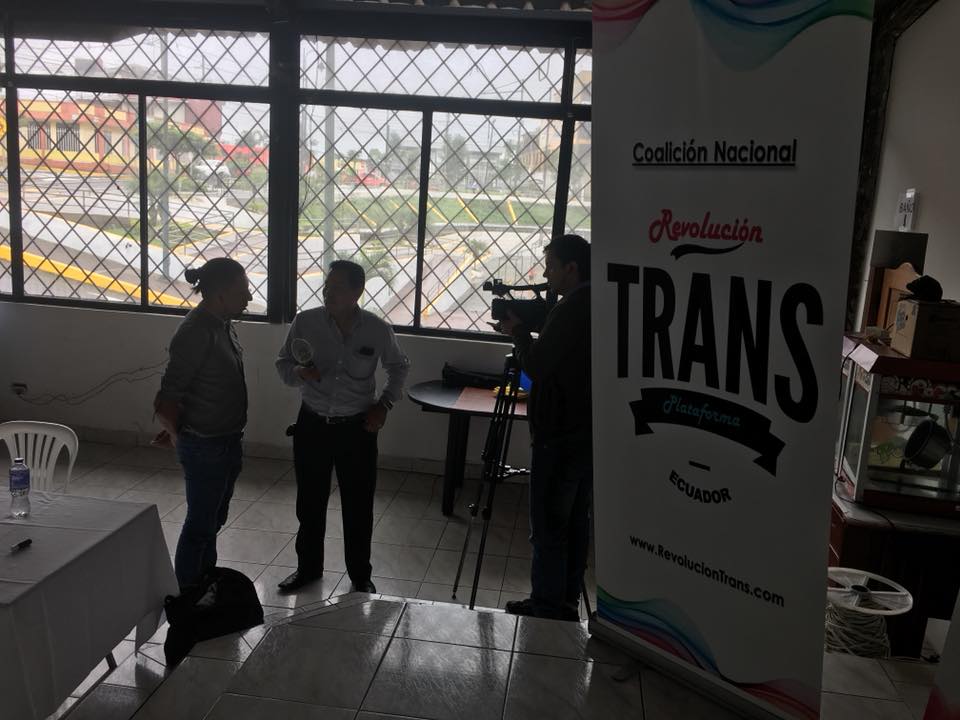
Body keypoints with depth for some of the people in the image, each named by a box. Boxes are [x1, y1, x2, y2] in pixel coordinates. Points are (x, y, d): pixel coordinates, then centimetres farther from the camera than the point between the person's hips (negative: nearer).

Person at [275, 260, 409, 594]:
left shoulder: (378, 330, -9)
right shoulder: (305, 322, -8)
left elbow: (399, 367, 9)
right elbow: (283, 365, 4)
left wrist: (384, 403, -3)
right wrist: (299, 372, -19)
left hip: (357, 428, -1)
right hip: (312, 424, 1)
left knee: (358, 506, 8)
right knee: (309, 502, 13)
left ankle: (360, 576, 27)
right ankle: (308, 567, 35)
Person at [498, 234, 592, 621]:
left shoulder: (571, 310, -19)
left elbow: (536, 367, -19)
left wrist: (518, 331, -4)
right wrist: (526, 333, 9)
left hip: (559, 439, -10)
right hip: (587, 435, 10)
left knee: (548, 529, -1)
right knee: (575, 522, 16)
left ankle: (548, 613, 7)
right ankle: (566, 606, 28)